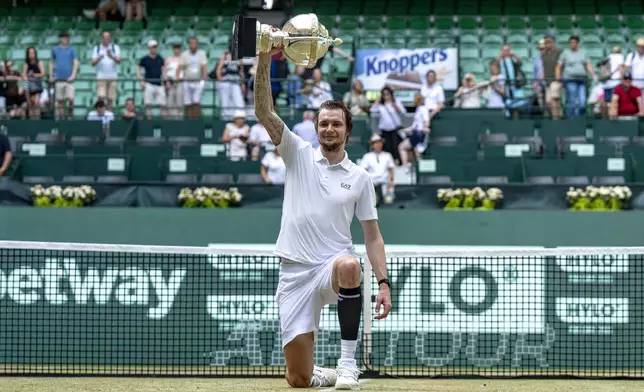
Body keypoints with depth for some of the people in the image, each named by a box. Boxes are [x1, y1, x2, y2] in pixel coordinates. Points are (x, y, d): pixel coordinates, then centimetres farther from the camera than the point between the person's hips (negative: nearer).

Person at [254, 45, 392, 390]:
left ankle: (348, 364, -31)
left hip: (334, 264, 0)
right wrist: (265, 58, -18)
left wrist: (383, 283, -4)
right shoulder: (299, 154, 6)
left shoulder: (360, 177, 8)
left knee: (349, 265, -41)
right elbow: (263, 111, -6)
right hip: (295, 271, 0)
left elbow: (372, 236, 8)